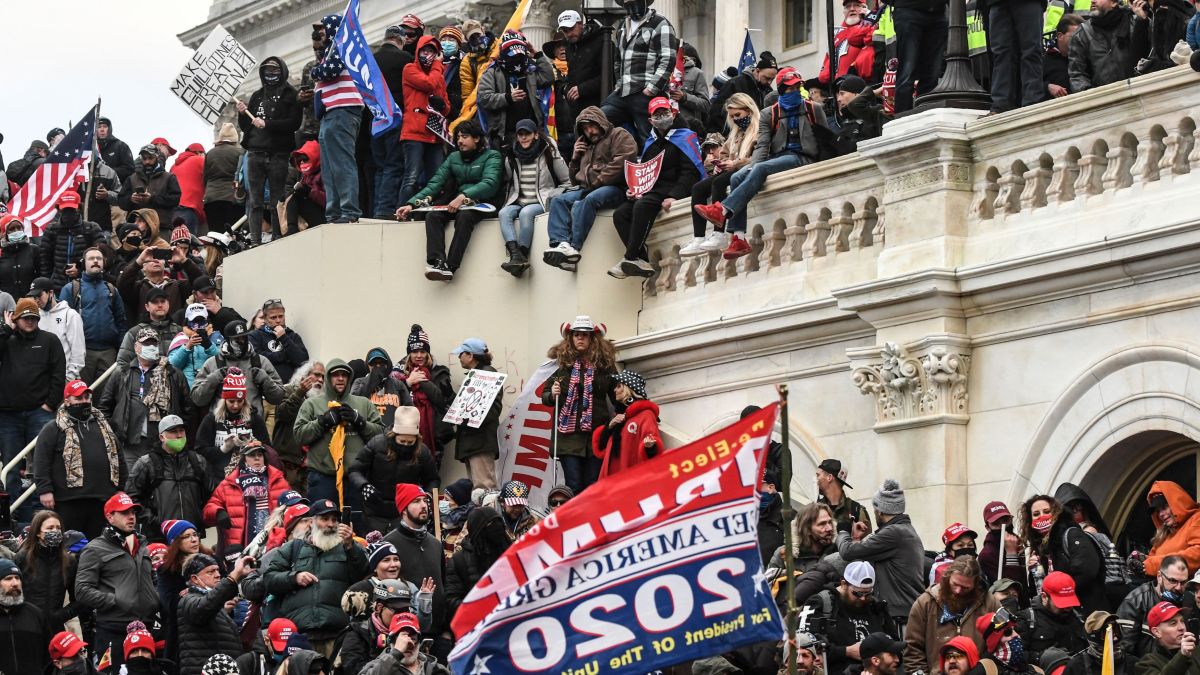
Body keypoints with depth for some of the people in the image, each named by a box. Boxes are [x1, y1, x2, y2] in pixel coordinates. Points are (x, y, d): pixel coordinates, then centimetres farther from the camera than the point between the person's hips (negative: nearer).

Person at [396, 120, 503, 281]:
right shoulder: (454, 157, 19)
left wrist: (464, 196, -29)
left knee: (464, 216, -37)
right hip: (454, 202, 5)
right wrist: (411, 204, -4)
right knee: (433, 215, -25)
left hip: (480, 203, -5)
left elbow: (490, 183, -14)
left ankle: (450, 266, -46)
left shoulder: (491, 156, 3)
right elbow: (435, 183, 10)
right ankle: (437, 262, -45)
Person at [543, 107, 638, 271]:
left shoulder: (618, 135, 8)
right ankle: (561, 244, -36)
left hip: (613, 188, -8)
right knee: (558, 201, -16)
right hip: (586, 190, 8)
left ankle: (574, 247, -44)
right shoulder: (587, 147, 31)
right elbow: (575, 177, 37)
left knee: (588, 200, -36)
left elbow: (621, 163, -11)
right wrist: (575, 158, 18)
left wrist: (597, 182, -14)